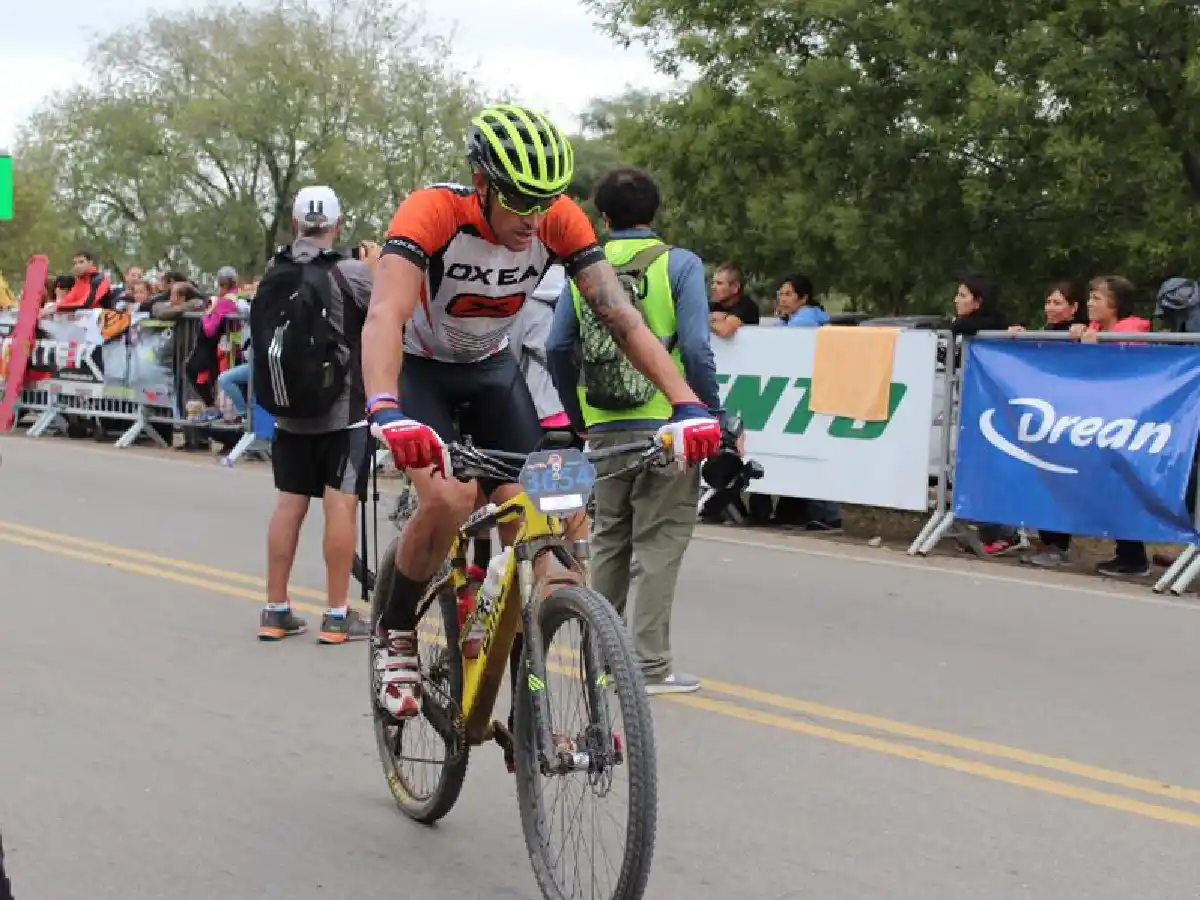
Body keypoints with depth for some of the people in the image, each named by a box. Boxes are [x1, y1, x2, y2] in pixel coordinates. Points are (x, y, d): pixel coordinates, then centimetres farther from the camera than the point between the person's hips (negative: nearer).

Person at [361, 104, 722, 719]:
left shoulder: (560, 221, -22)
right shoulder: (433, 211, -33)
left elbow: (621, 316, -25)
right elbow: (384, 315, -46)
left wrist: (687, 404, -38)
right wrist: (386, 411, -64)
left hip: (492, 369, 4)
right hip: (419, 368, -4)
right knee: (448, 498, -29)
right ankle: (395, 634, -2)